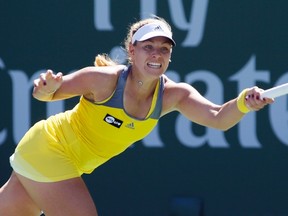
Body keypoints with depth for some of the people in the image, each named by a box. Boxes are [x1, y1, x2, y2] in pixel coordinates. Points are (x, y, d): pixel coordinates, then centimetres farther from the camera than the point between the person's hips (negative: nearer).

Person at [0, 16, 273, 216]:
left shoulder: (173, 94, -13)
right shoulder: (104, 79, -27)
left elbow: (218, 118, -24)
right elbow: (48, 92, -15)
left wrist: (243, 103, -46)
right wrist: (46, 89, -39)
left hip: (66, 163, 6)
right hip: (46, 150, -6)